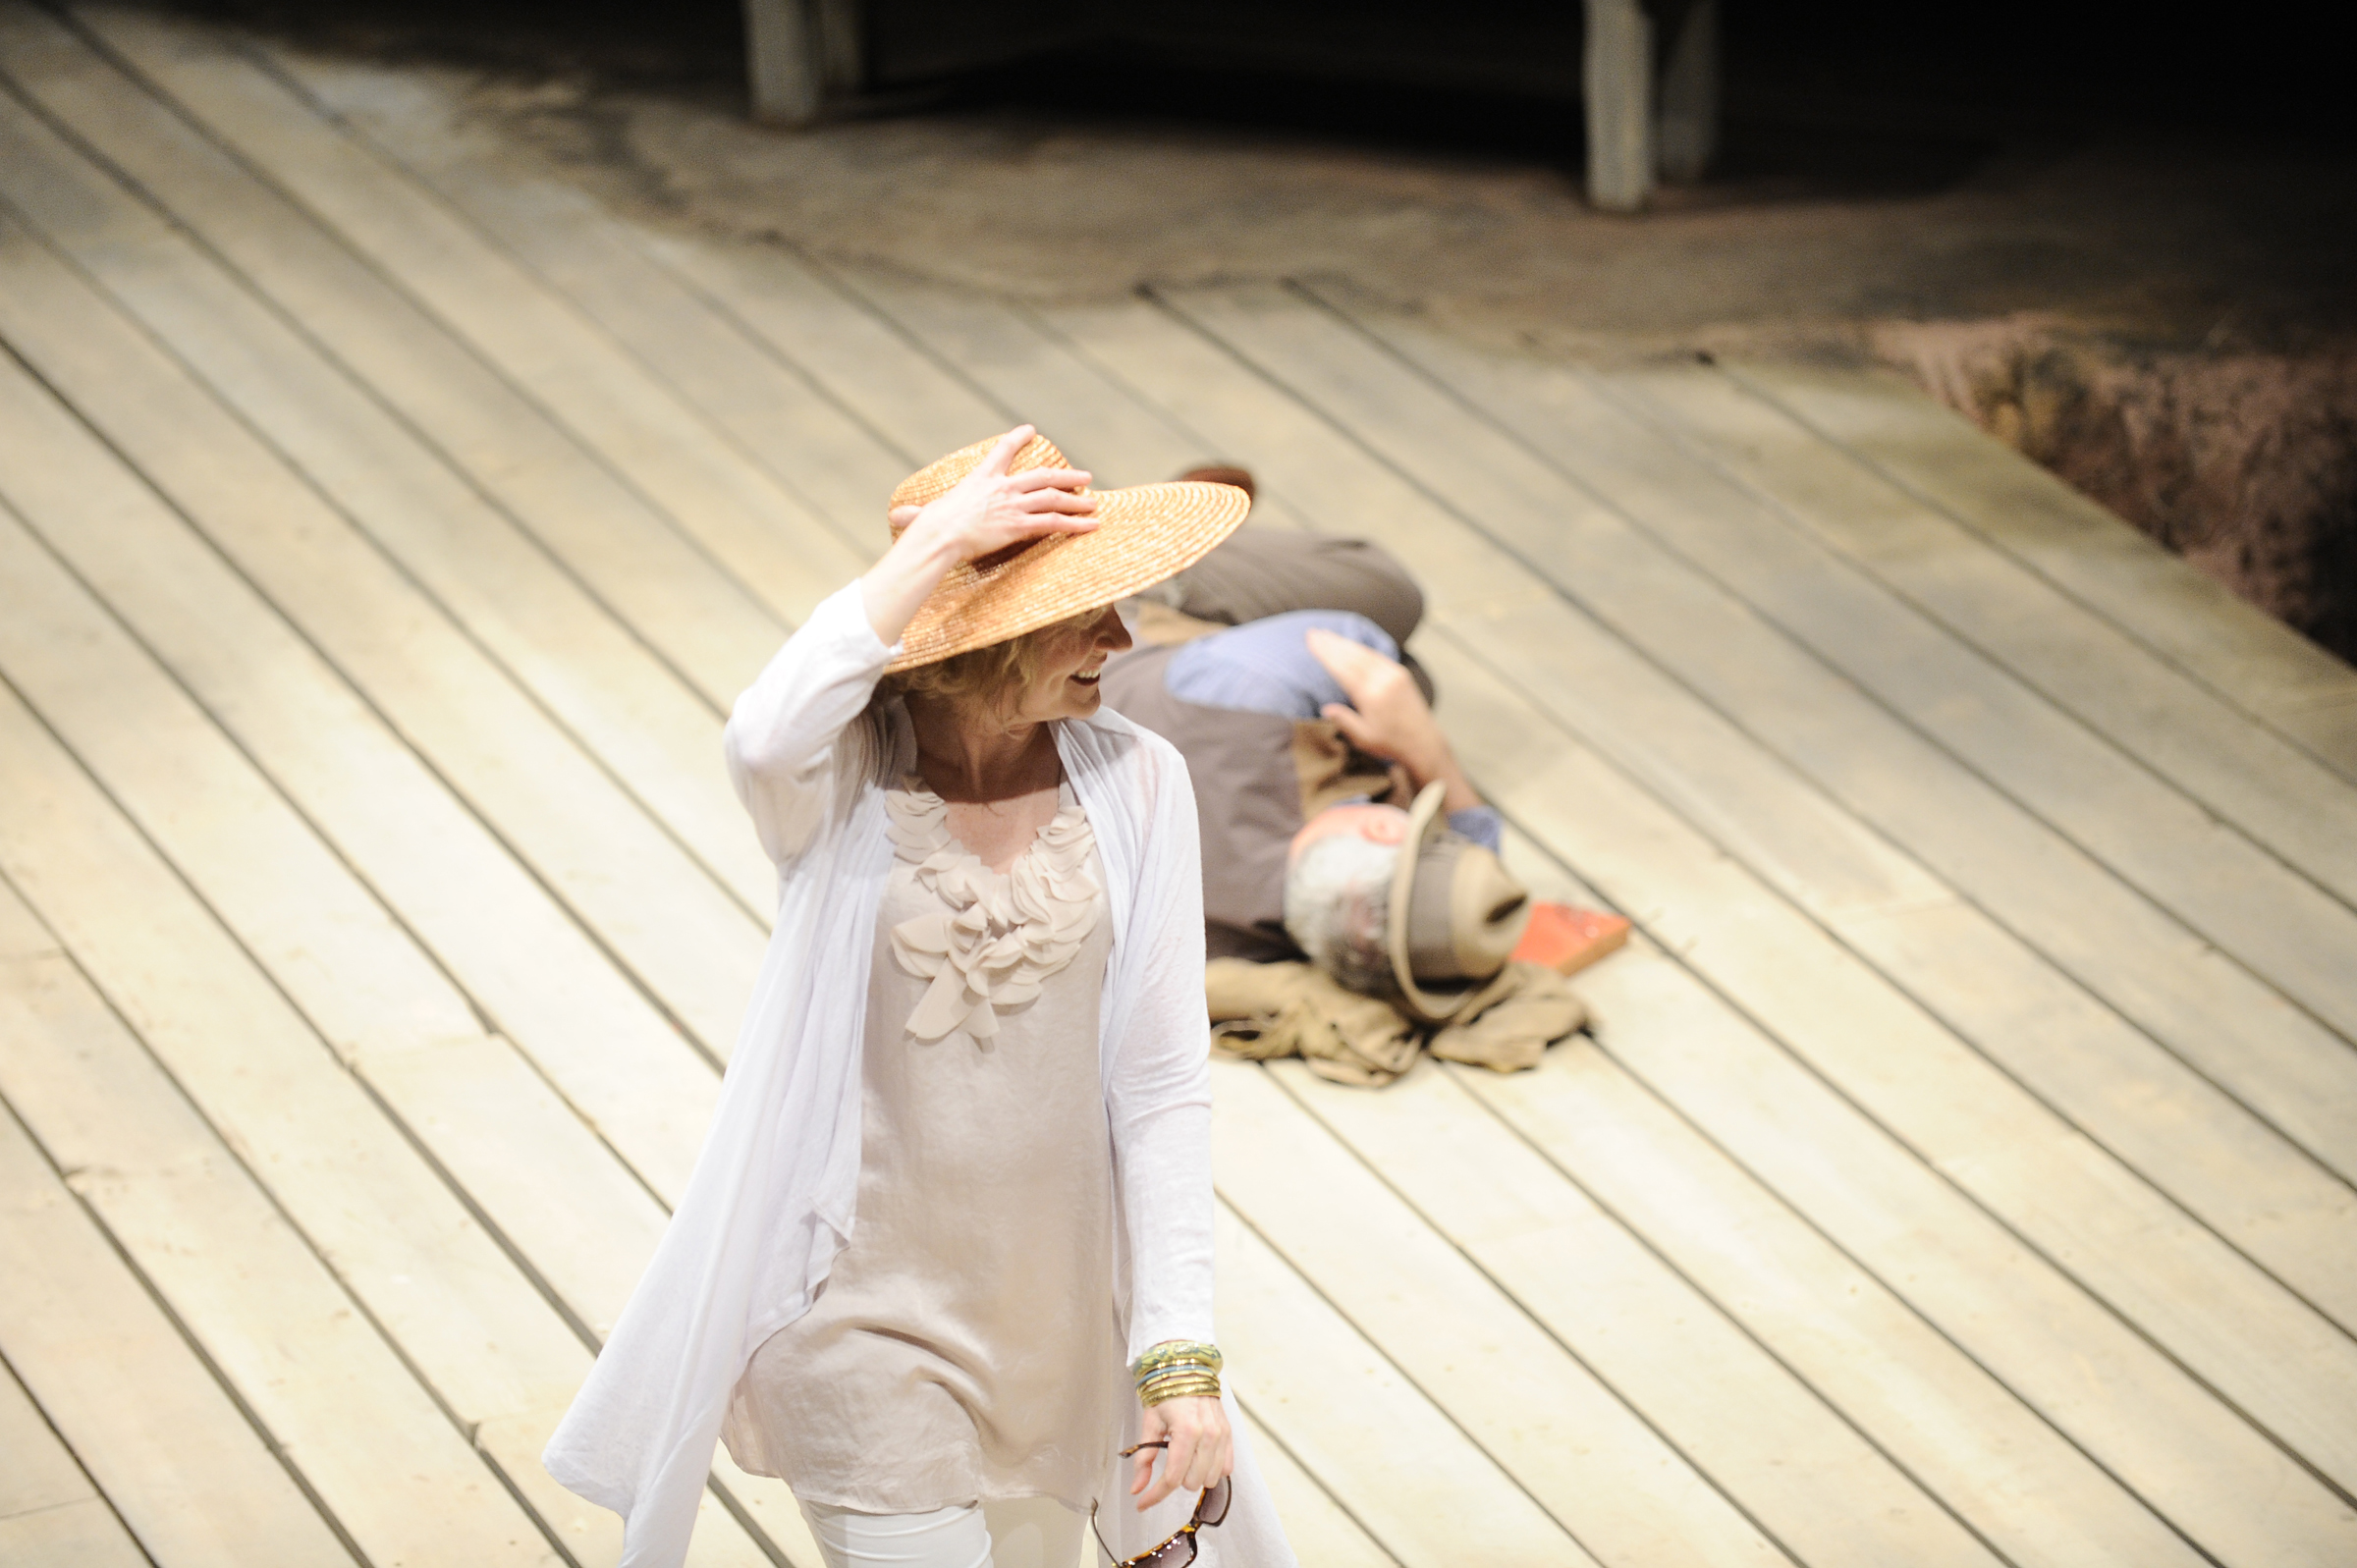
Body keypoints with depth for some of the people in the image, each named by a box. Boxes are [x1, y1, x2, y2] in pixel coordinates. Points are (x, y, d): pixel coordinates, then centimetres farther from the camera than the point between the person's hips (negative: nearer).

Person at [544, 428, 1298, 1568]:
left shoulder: (1133, 782, -5)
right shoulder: (845, 778, -11)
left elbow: (1163, 1087, -5)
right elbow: (766, 742, -38)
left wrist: (1181, 1350, -10)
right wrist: (934, 546, -31)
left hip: (1061, 1320, 3)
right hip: (874, 1323, -3)